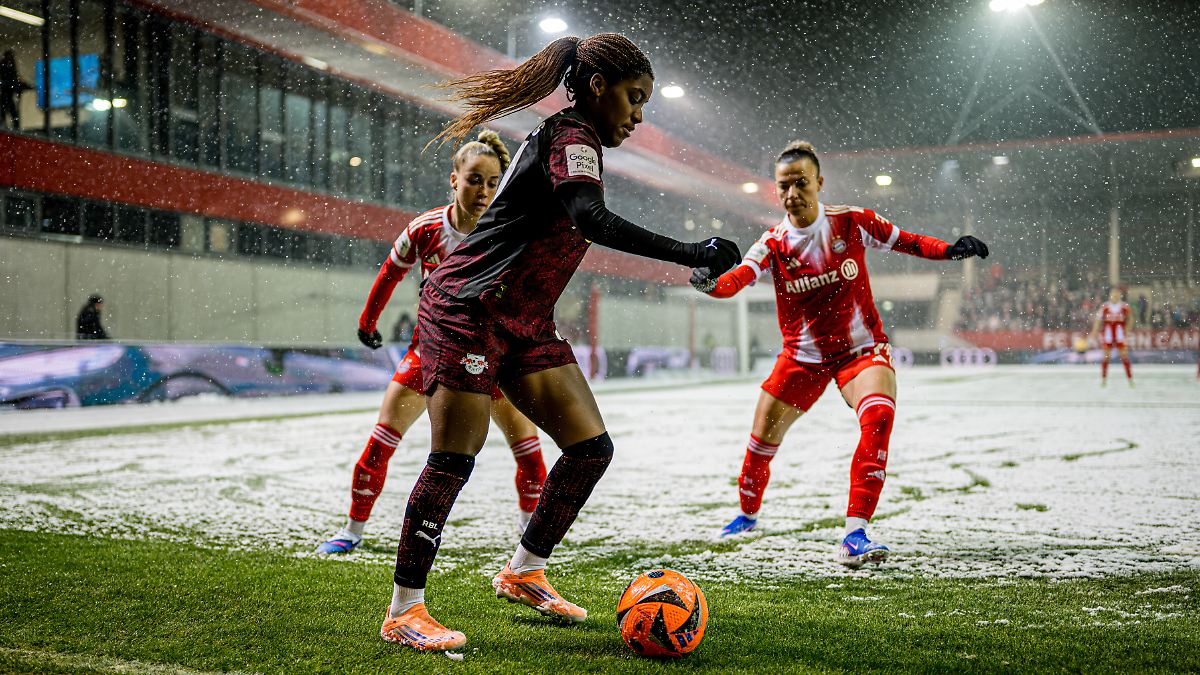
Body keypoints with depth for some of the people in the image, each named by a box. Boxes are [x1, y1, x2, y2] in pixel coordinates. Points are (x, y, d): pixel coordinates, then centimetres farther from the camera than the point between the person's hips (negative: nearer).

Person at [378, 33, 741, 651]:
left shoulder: (563, 139, 18)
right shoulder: (573, 137, -13)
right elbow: (591, 220, -33)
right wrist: (690, 253, -34)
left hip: (525, 325, 10)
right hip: (469, 311, -9)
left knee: (591, 447, 3)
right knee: (454, 461, -7)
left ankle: (523, 573, 18)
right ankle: (402, 612, 5)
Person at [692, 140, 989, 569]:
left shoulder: (852, 222, -9)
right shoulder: (774, 243, -9)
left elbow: (905, 241, 4)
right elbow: (738, 277, -27)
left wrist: (950, 250, -13)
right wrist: (710, 283, -49)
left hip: (861, 348, -1)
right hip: (802, 354, 2)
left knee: (878, 415, -31)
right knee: (763, 438, 7)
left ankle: (855, 534, -30)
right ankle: (748, 514, 38)